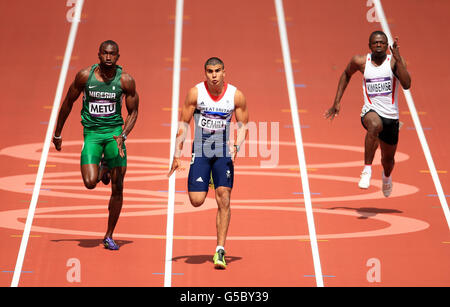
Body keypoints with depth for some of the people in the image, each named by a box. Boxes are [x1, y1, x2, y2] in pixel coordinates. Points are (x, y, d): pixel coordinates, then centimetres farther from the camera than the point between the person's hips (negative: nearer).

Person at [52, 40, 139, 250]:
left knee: (118, 188, -1)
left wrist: (123, 136, -15)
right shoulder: (85, 76, -8)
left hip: (114, 131, 1)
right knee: (90, 183, -18)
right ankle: (103, 169, 22)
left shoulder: (126, 80, -7)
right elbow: (68, 103, 5)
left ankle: (109, 236, 16)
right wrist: (57, 134, 11)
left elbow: (133, 112, 2)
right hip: (91, 132, 0)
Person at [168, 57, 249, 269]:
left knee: (224, 199, -9)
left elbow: (243, 126, 2)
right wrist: (177, 155, -6)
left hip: (224, 151, 0)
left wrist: (236, 145, -17)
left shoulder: (236, 96, -6)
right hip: (200, 150, 0)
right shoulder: (195, 93, -7)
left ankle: (220, 251, -2)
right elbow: (183, 125, -2)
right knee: (196, 200, -6)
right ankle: (205, 182, 33)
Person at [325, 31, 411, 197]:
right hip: (371, 111, -2)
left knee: (388, 158, 18)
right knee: (374, 125, -40)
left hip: (391, 116, 2)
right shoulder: (360, 61, -1)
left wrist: (398, 59, -25)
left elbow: (406, 85, -19)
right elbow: (346, 74, 20)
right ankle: (367, 169, -33)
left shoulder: (394, 61, -4)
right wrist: (337, 101, 15)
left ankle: (386, 176, 55)